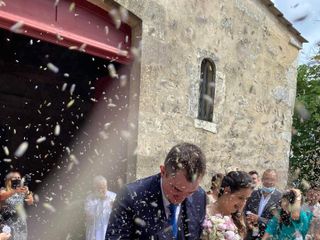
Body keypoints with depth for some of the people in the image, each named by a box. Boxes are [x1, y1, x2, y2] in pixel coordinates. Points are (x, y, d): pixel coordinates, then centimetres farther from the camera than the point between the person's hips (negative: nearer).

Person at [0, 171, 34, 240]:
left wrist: (28, 192, -22)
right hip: (7, 223, -3)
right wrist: (15, 191, -41)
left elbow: (30, 202, -2)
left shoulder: (22, 192, 7)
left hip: (20, 223, 3)